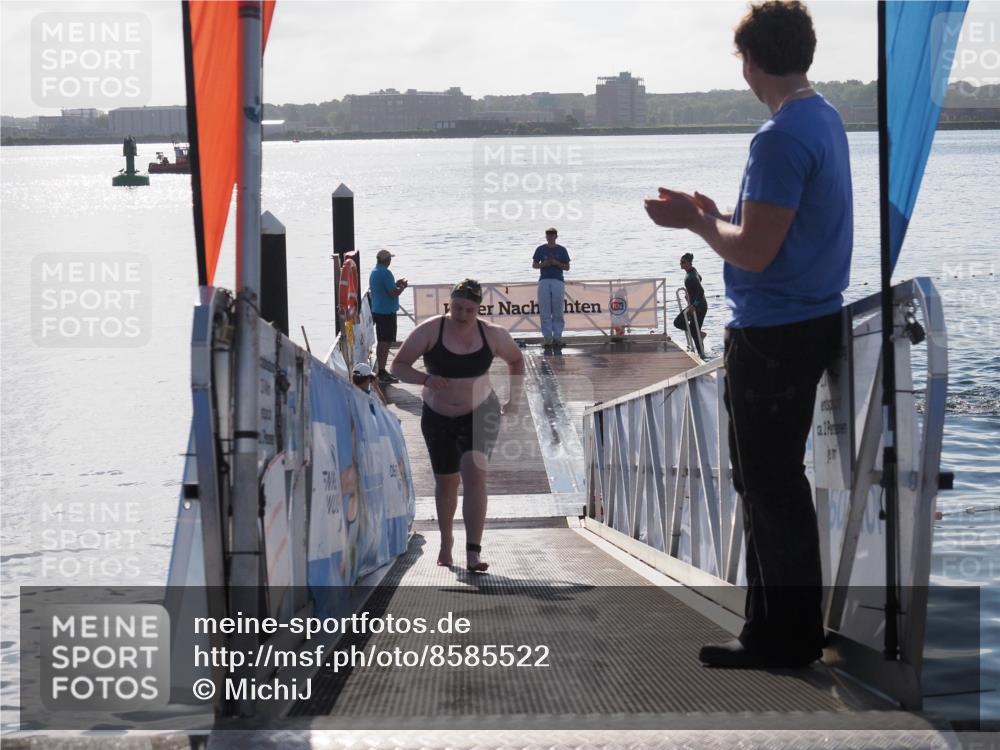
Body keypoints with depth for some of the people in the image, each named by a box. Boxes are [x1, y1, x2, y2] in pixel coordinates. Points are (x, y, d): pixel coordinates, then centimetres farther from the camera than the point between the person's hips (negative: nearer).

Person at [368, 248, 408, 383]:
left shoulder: (373, 272, 12)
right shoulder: (386, 273, -18)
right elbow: (394, 293, -21)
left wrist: (396, 284, 19)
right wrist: (403, 286, -4)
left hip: (376, 310, 10)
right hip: (387, 312, -10)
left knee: (381, 341, 16)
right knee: (386, 342, -7)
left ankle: (381, 370, 22)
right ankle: (382, 373, -8)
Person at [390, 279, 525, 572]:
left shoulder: (492, 335, -8)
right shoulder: (430, 331, -13)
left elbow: (516, 360, 12)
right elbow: (398, 366, -10)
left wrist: (514, 399, 6)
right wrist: (426, 378, -28)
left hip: (480, 415, -1)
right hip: (438, 417, 1)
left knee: (474, 475, -20)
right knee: (446, 481, 13)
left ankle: (473, 554, -26)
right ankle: (446, 542, 40)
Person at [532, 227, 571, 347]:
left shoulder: (561, 250, 7)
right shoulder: (541, 249, 10)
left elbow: (567, 267, 8)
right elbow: (534, 264, 13)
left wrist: (556, 263, -10)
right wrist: (543, 264, -7)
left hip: (558, 281, -1)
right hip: (544, 281, 1)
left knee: (558, 311, -1)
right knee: (545, 312, -4)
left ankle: (557, 337, 2)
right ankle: (547, 337, -1)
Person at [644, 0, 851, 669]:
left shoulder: (782, 138, -21)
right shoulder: (826, 120, 11)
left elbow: (754, 253, -23)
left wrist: (697, 221, -7)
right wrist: (715, 217, 16)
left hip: (774, 336, -10)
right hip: (810, 321, 10)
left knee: (772, 486, -1)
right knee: (770, 481, 17)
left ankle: (789, 636, 6)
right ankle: (776, 626, 24)